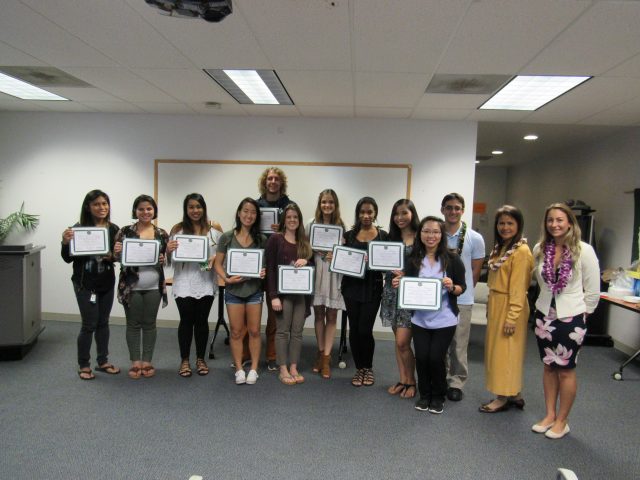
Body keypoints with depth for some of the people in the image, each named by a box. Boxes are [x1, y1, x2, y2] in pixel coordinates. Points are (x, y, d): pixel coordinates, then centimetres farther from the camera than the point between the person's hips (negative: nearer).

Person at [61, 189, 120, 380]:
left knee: (103, 322, 14)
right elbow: (68, 259, -7)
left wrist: (112, 256, -16)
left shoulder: (114, 229, -1)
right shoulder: (79, 229, -10)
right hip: (85, 284, -4)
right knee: (89, 325, 1)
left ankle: (103, 361, 28)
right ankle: (83, 365, 19)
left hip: (107, 283, 4)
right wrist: (66, 243, -25)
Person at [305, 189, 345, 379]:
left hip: (334, 274, 0)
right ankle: (321, 352, 24)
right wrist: (318, 251, -12)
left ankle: (326, 358, 9)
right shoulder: (312, 224, 4)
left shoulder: (341, 226, 3)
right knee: (318, 314, 9)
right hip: (316, 272, 1)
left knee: (331, 316, 2)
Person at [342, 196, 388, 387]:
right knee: (354, 329, 6)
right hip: (352, 286, 2)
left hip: (372, 287, -2)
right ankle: (359, 369, 23)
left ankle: (368, 368, 20)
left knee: (365, 329, -4)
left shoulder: (383, 236, 1)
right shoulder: (349, 235, 6)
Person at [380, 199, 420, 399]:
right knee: (398, 340, 11)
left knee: (402, 341, -7)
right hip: (392, 292, 6)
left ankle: (411, 380, 14)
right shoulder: (392, 238, 11)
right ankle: (403, 379, 23)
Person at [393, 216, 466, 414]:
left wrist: (452, 287, -22)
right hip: (420, 319, 2)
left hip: (444, 319, -2)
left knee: (436, 358, -2)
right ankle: (424, 394, 28)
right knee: (421, 357, 2)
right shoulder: (413, 259, 1)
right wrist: (399, 284, -11)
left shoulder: (452, 259, -5)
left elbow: (462, 287, -2)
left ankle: (438, 397, 25)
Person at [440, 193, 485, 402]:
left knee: (458, 344, 5)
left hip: (462, 301, -1)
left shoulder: (475, 239, -1)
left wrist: (461, 289, 8)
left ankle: (456, 383, 19)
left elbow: (475, 271, 6)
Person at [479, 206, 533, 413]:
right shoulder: (500, 248, 12)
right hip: (496, 304, 9)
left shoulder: (521, 251, -16)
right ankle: (513, 394, 27)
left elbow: (519, 287, -18)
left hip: (509, 307, -9)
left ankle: (504, 397, 14)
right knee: (496, 348, 14)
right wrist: (491, 308, 13)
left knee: (505, 351, 1)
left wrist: (512, 317, -19)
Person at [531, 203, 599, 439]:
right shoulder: (539, 249, -2)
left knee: (565, 370, 6)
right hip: (545, 315, 4)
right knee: (548, 367, 14)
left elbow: (593, 291, -6)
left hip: (571, 318, -4)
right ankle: (549, 415, 28)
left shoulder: (584, 251, -13)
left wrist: (581, 314, -1)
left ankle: (562, 420, 21)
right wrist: (548, 302, 12)